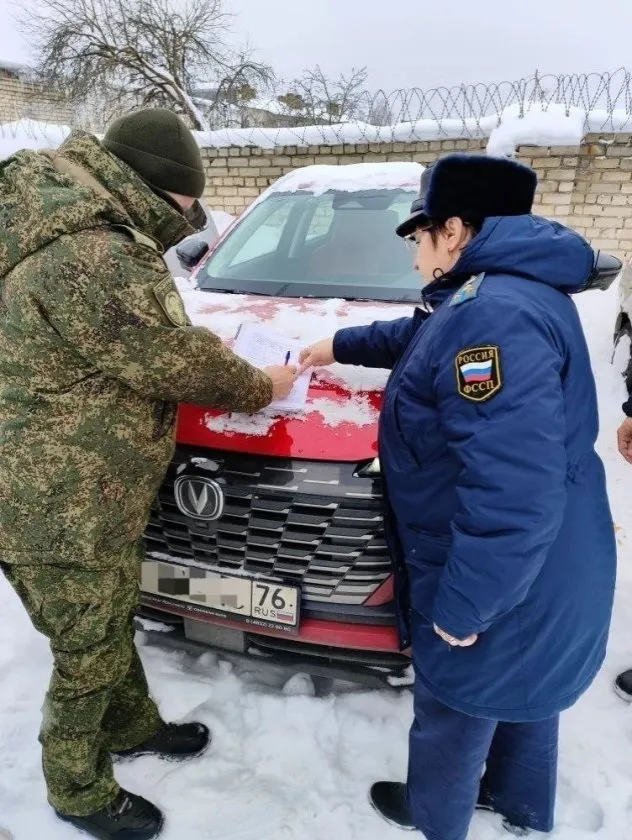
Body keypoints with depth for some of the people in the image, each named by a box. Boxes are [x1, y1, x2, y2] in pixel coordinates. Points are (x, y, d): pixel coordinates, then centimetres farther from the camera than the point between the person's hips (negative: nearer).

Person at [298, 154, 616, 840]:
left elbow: (516, 489, -36)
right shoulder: (504, 296, 6)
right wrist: (341, 346, 35)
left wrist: (461, 602, -25)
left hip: (499, 581, -10)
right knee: (521, 692, 29)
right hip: (539, 570, 10)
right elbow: (418, 335, 26)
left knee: (455, 705, 17)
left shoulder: (495, 315, -30)